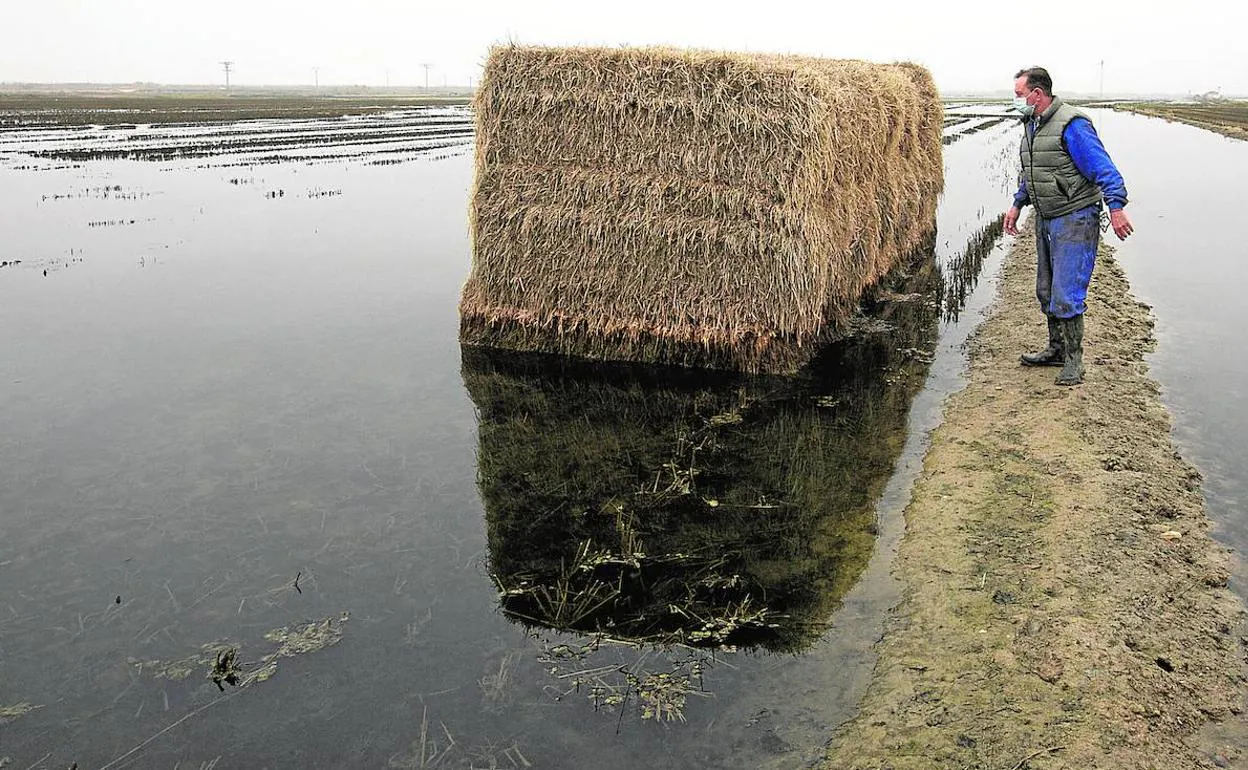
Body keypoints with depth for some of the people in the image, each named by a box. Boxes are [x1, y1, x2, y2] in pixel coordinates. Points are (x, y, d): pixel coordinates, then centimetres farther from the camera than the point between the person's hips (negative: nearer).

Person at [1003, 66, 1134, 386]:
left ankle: (1073, 360, 2)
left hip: (1075, 221, -9)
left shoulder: (1071, 125, -18)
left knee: (1066, 293, -10)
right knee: (1046, 290, 16)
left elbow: (1103, 168, -22)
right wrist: (1017, 205, 27)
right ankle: (1056, 350, 31)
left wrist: (1116, 207, -30)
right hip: (1045, 220, 9)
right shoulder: (1031, 126, 11)